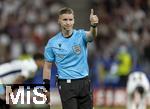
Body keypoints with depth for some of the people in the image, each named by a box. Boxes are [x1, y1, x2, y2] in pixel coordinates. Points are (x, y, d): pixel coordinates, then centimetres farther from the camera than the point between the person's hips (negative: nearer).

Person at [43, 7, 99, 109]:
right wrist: (46, 88, 0)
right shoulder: (52, 43, 0)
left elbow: (91, 35, -26)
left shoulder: (80, 35, -2)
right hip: (66, 84, -1)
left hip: (84, 82, 1)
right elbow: (47, 66, 6)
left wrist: (94, 25, -49)